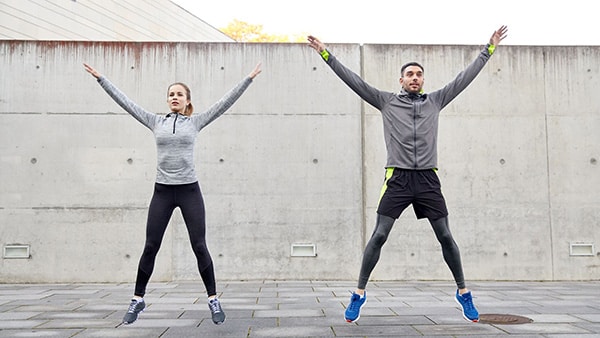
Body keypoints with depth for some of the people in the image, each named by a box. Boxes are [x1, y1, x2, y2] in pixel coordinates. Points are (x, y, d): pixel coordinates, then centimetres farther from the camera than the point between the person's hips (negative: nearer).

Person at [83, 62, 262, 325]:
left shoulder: (196, 122, 4)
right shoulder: (156, 122, 8)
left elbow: (225, 102, 0)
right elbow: (125, 102, 8)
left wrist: (248, 79, -4)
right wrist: (101, 79, 6)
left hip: (189, 190, -1)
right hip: (162, 191, 2)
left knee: (199, 246, 0)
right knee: (150, 246, 4)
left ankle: (213, 299, 11)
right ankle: (138, 299, 18)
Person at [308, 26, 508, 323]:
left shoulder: (435, 101, 13)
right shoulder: (387, 101, 7)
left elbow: (465, 77, 15)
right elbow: (354, 81, 4)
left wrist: (489, 49, 17)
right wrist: (326, 55, 1)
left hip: (428, 179, 2)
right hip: (397, 178, -2)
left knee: (446, 237, 5)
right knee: (378, 236, -6)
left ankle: (463, 292, 21)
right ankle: (359, 293, 5)